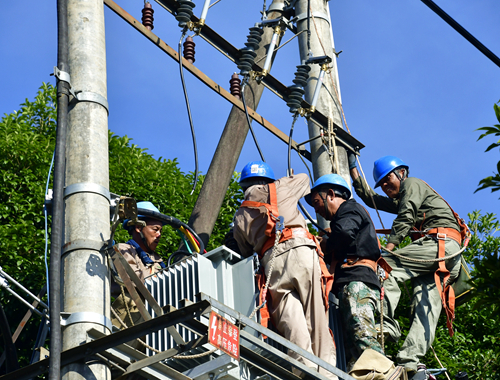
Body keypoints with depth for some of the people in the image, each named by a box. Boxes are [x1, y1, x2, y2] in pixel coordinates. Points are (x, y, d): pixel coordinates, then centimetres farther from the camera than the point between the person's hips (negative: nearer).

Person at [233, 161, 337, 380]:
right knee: (316, 318, -3)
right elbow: (304, 179, 44)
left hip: (271, 260, 1)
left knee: (290, 321, -6)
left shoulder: (240, 217, 26)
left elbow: (247, 254, 24)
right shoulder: (279, 188, 23)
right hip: (300, 248, -1)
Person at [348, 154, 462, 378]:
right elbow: (369, 198, 46)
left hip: (442, 242, -9)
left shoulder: (411, 184, 10)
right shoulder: (400, 202, 38)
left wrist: (388, 248, -16)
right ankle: (411, 361, -24)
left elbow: (405, 220, -6)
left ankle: (387, 324, -33)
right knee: (426, 305, -9)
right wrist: (353, 169, 47)